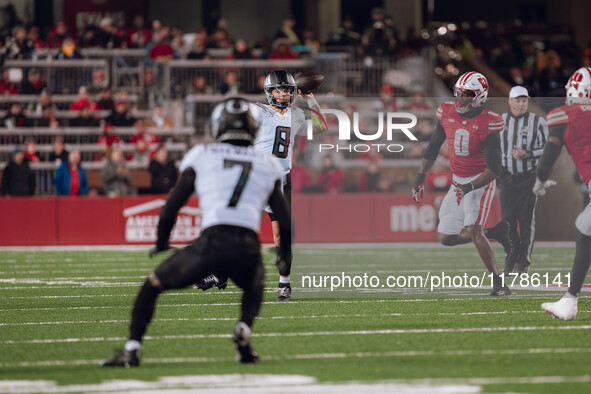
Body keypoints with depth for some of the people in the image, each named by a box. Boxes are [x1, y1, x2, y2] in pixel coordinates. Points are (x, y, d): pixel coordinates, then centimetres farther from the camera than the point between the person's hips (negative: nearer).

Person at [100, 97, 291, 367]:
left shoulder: (202, 156, 16)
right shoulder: (267, 165, 22)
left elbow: (172, 206, 16)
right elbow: (285, 220, 21)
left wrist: (161, 242, 32)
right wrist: (285, 257, 38)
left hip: (211, 242, -2)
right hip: (249, 249, 2)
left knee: (152, 285, 17)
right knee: (254, 289, 36)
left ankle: (132, 349, 5)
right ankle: (244, 330, 7)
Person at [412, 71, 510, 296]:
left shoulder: (487, 125, -20)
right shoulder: (447, 114, -3)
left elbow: (494, 169, -21)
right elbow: (433, 148, 12)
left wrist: (469, 188, -33)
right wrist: (420, 179, 10)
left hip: (480, 182, -7)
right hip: (458, 182, 7)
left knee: (473, 231, -24)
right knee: (446, 238, 4)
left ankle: (499, 284, -22)